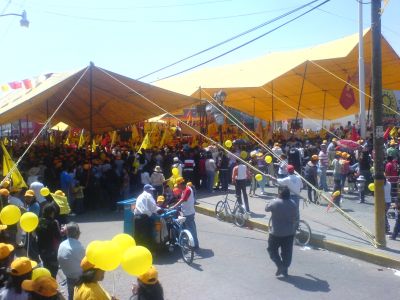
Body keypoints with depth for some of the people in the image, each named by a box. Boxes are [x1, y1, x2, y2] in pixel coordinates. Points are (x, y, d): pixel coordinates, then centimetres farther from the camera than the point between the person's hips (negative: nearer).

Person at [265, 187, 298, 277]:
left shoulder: (275, 202, -16)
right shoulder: (293, 204, -3)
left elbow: (266, 209, 1)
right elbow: (296, 218, 5)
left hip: (276, 233, -4)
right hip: (289, 233, 4)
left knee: (272, 249, 12)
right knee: (287, 252, 14)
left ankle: (280, 266, 0)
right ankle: (285, 270, 21)